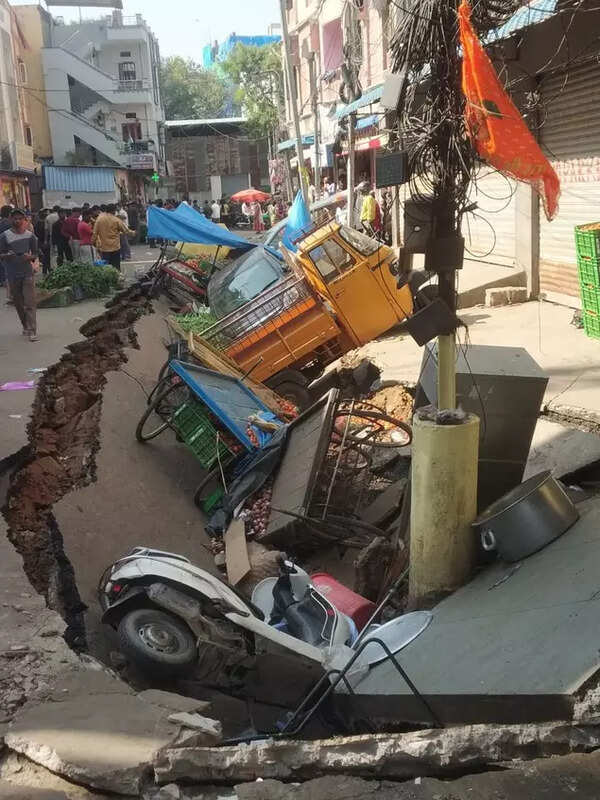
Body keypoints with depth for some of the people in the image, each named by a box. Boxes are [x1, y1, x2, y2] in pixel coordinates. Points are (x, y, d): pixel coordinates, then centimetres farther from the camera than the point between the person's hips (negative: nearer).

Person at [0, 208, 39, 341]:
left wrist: (30, 257, -14)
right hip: (12, 274, 1)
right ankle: (25, 326, 26)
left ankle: (32, 331, -8)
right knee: (18, 303, 10)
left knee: (30, 303, -8)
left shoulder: (30, 235, 1)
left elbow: (35, 254, 8)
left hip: (27, 273, -1)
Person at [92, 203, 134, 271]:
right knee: (116, 266, 6)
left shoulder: (99, 219, -2)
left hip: (104, 248, 2)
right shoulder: (116, 220, -8)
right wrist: (132, 232, 22)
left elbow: (95, 233, 0)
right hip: (115, 248, -2)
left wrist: (93, 242, 12)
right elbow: (125, 230, 2)